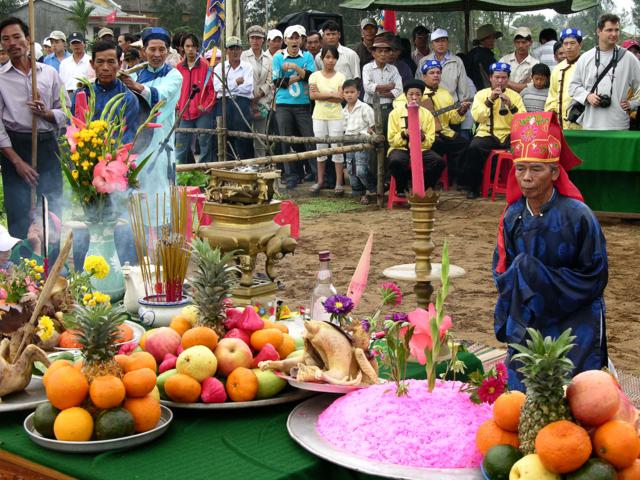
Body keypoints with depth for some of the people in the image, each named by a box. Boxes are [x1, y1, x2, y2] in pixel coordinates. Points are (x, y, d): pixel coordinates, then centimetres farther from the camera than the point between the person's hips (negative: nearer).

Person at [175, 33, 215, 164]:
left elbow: (213, 88, -3)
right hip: (185, 113, 4)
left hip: (202, 113, -4)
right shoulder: (179, 67, 8)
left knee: (205, 146, 0)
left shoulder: (205, 65, -4)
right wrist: (178, 104, 8)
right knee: (181, 148, 7)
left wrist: (205, 106, -9)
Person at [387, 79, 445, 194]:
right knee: (395, 161, -37)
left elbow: (430, 143, 4)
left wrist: (423, 137, -18)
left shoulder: (427, 114, 7)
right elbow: (391, 140, -1)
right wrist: (404, 135, -20)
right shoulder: (396, 113, 2)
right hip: (401, 149, -2)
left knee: (439, 161, -27)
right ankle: (401, 189, -8)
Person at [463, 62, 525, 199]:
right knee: (473, 147, -32)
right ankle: (473, 187, -14)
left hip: (509, 134, 1)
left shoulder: (515, 96, 11)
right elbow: (477, 117, -6)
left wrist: (511, 105, -14)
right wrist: (490, 100, -14)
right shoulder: (481, 94, 10)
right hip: (487, 134, -1)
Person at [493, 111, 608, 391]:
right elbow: (502, 273, 6)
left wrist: (536, 276, -15)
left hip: (574, 325, -4)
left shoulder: (577, 216, -17)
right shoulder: (512, 217, -4)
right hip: (526, 324, 4)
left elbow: (595, 278, -11)